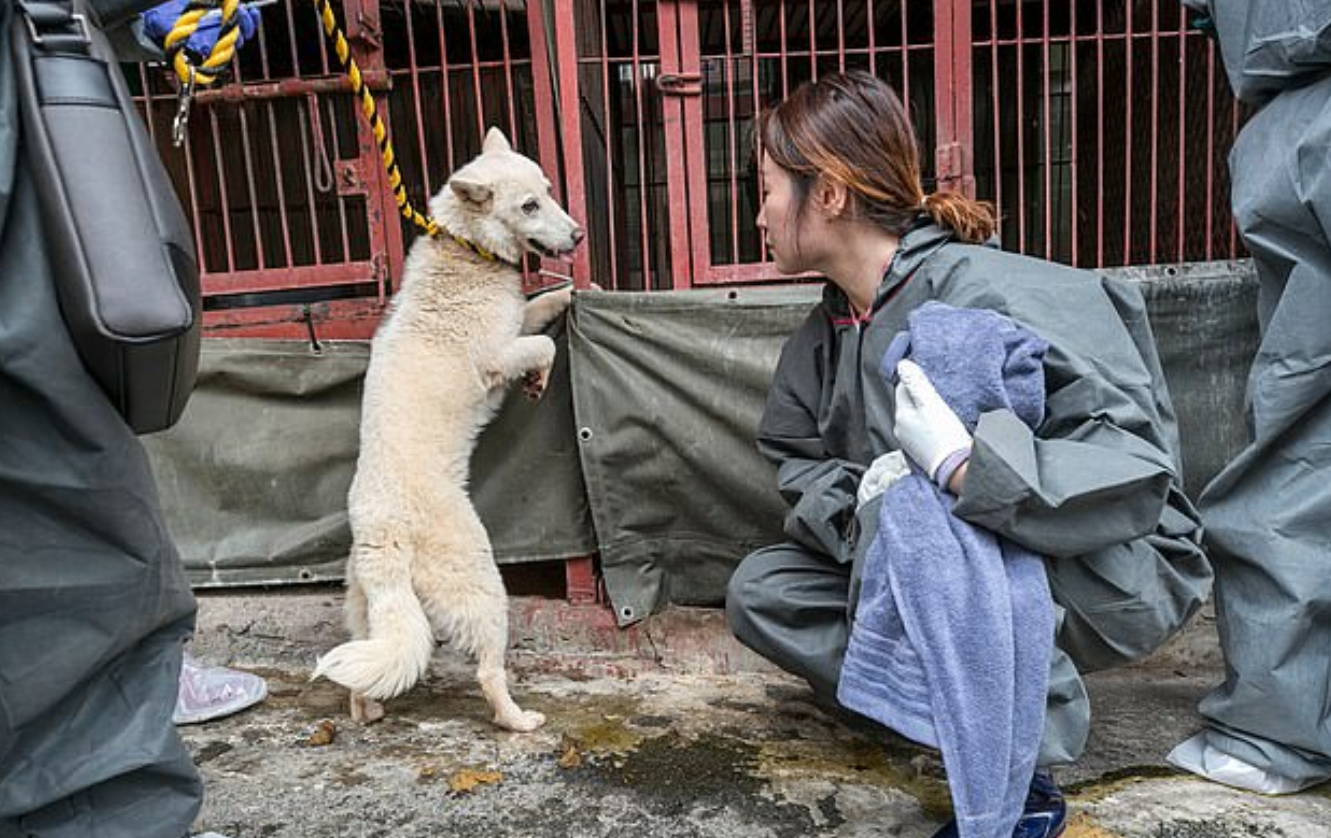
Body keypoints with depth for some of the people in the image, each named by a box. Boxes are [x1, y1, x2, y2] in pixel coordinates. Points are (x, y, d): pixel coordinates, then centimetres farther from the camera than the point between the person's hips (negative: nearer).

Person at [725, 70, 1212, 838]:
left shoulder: (987, 294, -26)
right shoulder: (832, 326, -1)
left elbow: (1135, 471, -30)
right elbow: (801, 459, 4)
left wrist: (964, 465, -47)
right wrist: (855, 506, -19)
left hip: (1111, 575, -7)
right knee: (761, 590, -3)